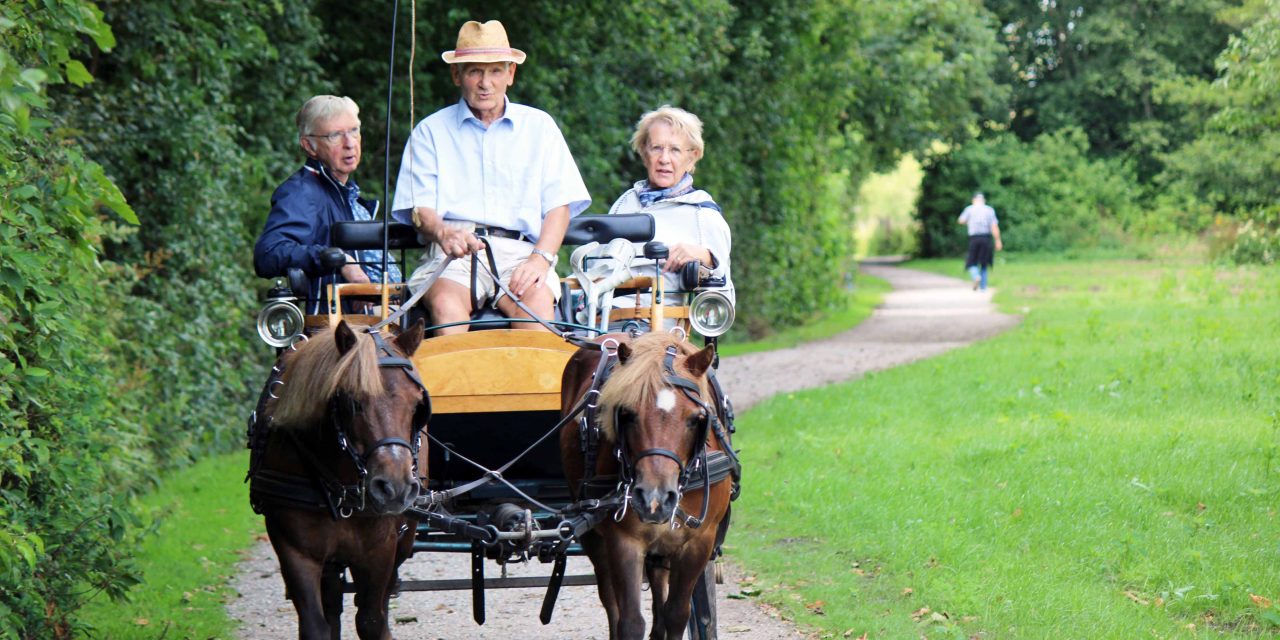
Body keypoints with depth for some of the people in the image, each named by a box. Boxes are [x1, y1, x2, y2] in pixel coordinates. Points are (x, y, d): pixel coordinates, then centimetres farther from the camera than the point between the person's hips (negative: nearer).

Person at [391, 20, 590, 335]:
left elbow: (559, 203, 11)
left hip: (518, 251, 0)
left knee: (538, 299, -33)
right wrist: (443, 233, -18)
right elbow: (420, 208, 7)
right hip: (452, 251, 0)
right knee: (445, 303, -34)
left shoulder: (539, 126, 20)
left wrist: (541, 258, -9)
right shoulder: (431, 131, 18)